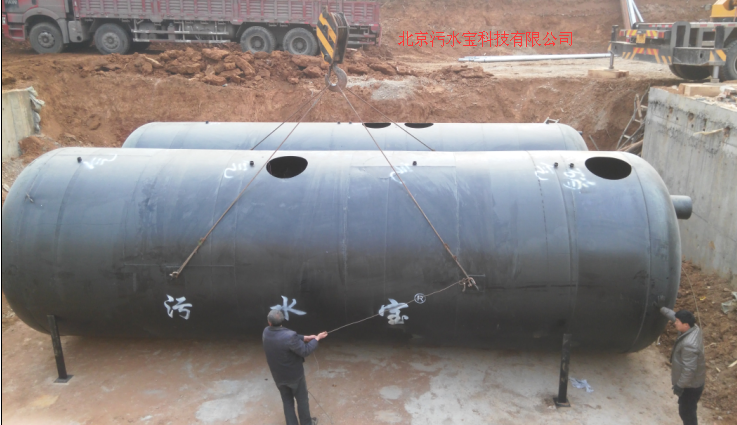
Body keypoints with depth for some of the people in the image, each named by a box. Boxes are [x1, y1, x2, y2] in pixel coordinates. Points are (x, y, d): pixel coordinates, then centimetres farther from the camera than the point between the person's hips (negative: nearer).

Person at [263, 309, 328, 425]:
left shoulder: (266, 332, -15)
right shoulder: (290, 335, -36)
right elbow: (305, 351, -23)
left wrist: (304, 338, 0)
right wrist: (316, 339, -10)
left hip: (278, 376, 5)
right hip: (294, 375, -5)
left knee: (287, 401, 24)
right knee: (302, 400, 20)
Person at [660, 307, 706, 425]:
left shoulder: (689, 344, -36)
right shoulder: (693, 328, -8)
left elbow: (689, 369, -32)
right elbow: (674, 316, 12)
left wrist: (679, 385, -21)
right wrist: (661, 309, 22)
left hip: (690, 385, -10)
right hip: (694, 381, 10)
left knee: (686, 411, 7)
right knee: (687, 410, 27)